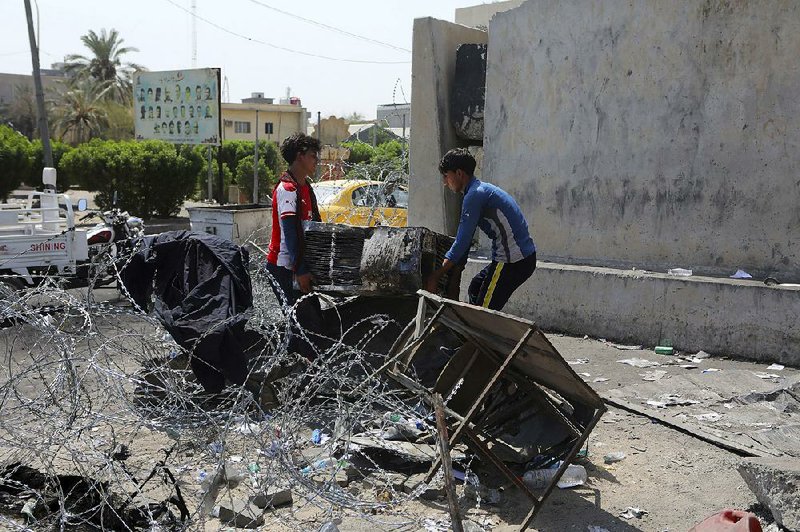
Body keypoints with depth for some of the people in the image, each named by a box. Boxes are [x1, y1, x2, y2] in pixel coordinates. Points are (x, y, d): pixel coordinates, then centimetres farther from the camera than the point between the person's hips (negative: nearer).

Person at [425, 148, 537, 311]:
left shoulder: (475, 195, -15)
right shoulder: (482, 190, 17)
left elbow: (462, 241, -18)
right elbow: (464, 239, 17)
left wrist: (436, 276, -14)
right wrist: (454, 272, 16)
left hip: (513, 261, -10)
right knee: (475, 290, 22)